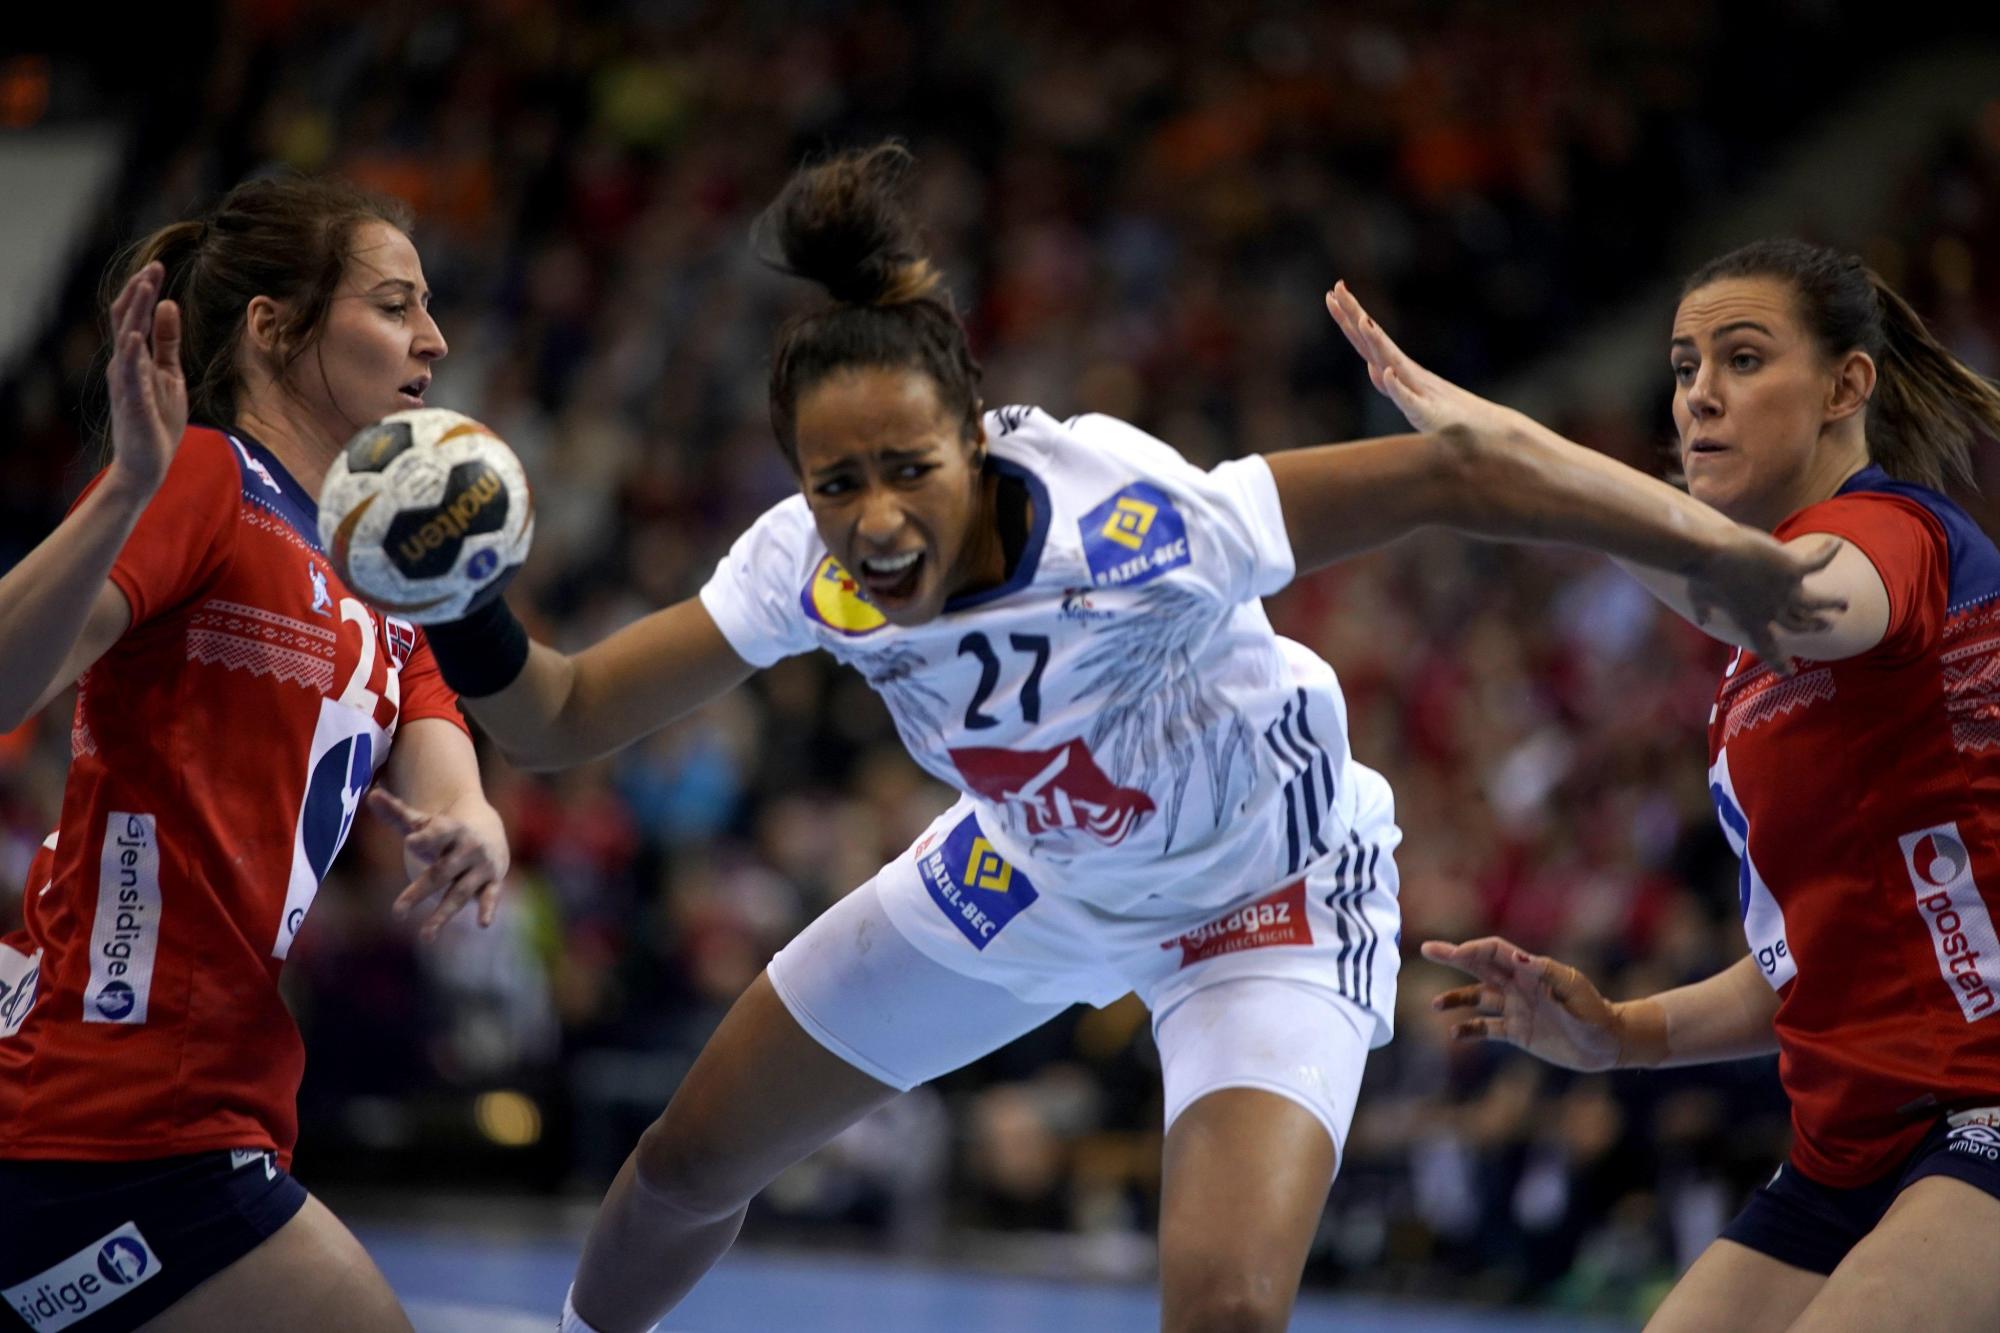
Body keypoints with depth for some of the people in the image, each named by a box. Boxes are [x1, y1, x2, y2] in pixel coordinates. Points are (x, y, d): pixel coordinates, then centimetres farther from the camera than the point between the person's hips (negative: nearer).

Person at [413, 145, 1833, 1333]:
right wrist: (471, 621, -37)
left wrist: (1737, 557, -48)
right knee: (687, 1168, 14)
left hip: (1263, 904, -5)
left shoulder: (1129, 529, -41)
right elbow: (565, 721, -15)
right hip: (1031, 875, 5)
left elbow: (1457, 474, -43)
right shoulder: (809, 564, -24)